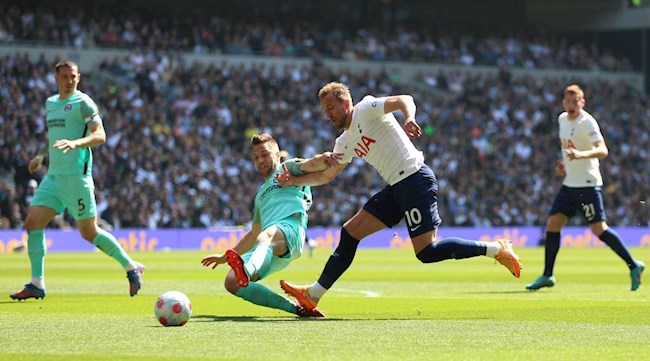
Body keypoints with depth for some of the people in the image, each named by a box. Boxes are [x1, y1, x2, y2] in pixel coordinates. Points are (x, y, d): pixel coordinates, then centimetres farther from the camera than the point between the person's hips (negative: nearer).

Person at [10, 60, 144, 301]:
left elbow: (100, 135, -15)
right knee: (32, 223, -5)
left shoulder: (83, 102, -6)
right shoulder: (51, 103, 17)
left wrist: (75, 143, -31)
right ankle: (37, 284, -2)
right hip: (54, 175, 7)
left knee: (89, 232, -2)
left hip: (77, 175, -7)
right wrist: (42, 156, 19)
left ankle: (131, 268, 16)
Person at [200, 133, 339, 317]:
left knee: (265, 237, -42)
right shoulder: (262, 193, 40)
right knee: (231, 283, -12)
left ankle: (246, 271, -79)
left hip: (290, 227, -7)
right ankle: (294, 307, -12)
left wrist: (323, 158, -26)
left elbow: (311, 165, -2)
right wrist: (225, 257, 48)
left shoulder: (288, 167, 21)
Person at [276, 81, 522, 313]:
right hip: (397, 188, 9)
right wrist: (295, 181, 13)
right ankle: (313, 295, 9)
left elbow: (404, 100, -18)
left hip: (415, 178, -9)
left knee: (426, 252, -17)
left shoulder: (366, 110, -5)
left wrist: (409, 119, -40)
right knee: (350, 232, 6)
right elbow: (326, 175, 27)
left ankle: (496, 249, -8)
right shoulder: (345, 143, 19)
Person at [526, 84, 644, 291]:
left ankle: (633, 266, -2)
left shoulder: (587, 122, -15)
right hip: (569, 183, 8)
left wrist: (581, 154, -43)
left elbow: (602, 150, -27)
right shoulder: (562, 119, 10)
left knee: (599, 229, -11)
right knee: (552, 224, 3)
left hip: (587, 184, -8)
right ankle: (547, 276, 10)